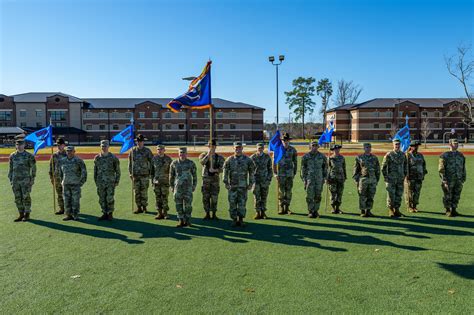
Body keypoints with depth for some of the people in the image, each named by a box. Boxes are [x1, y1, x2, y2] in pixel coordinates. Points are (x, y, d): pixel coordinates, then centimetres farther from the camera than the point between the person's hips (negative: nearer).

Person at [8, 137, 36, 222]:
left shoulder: (29, 156, -4)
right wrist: (10, 179, 10)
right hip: (15, 180, 4)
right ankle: (21, 214, 17)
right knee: (17, 198, 7)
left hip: (25, 180, -4)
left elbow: (33, 168, -3)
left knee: (26, 197, -1)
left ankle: (27, 214, 8)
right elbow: (11, 168, 14)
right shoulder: (12, 156, 8)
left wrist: (32, 179, -6)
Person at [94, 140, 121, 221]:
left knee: (110, 199, -3)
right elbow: (95, 170, 13)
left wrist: (117, 181, -1)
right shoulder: (97, 158, 6)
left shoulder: (113, 157, -1)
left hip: (110, 182, -3)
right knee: (102, 199, 7)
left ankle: (110, 214, 9)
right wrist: (96, 181, 10)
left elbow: (117, 170, 2)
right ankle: (104, 213, 18)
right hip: (100, 182, 3)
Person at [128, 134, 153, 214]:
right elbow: (130, 163, 12)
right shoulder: (133, 150, 7)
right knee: (137, 192, 5)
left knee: (144, 192, 0)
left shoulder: (147, 151, 0)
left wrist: (150, 173, -2)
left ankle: (144, 207, 11)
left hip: (144, 175, -3)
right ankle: (139, 208, 13)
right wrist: (130, 173, 8)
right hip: (135, 175, 3)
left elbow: (152, 162, 3)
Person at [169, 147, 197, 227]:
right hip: (178, 187, 1)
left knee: (188, 204, 0)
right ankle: (181, 220, 14)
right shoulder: (174, 163, 3)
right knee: (179, 204, 3)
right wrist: (172, 186, 10)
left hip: (188, 187, -1)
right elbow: (171, 175, 11)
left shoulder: (191, 163, -1)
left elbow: (194, 175, 7)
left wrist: (194, 186, 4)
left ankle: (187, 220, 13)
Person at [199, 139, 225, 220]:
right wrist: (208, 154, -21)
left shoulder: (219, 157, 3)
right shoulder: (204, 155, 3)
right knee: (205, 197, 3)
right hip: (206, 178, 0)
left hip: (215, 178, 0)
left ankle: (214, 214, 12)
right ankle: (207, 214, 15)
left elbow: (221, 168, -7)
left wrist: (215, 170, -25)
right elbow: (202, 162, -20)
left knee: (214, 198, -1)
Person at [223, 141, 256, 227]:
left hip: (243, 186, 0)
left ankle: (241, 220, 14)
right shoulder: (229, 159, 3)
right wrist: (226, 183, -2)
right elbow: (225, 171, 4)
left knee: (242, 203, 2)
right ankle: (234, 219, 13)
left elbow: (252, 172, 6)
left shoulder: (247, 159, 3)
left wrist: (251, 183, 2)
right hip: (232, 185, 0)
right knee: (232, 203, 2)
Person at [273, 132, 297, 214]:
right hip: (281, 174, -1)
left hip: (290, 174, 2)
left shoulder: (293, 150, 5)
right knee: (281, 191, -1)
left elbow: (295, 162, 10)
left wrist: (294, 173, 6)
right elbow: (274, 162, 2)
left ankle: (287, 208, 14)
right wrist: (275, 173, -3)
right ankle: (281, 208, 8)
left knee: (289, 191, 4)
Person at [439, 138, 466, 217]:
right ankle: (448, 211, 14)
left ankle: (454, 210, 22)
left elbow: (463, 168, 17)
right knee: (448, 197, 2)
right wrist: (444, 180, -14)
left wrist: (463, 178, 12)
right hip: (448, 180, -5)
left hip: (458, 181, 5)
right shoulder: (445, 156, -6)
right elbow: (441, 169, -9)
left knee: (456, 196, 9)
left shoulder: (461, 155, 12)